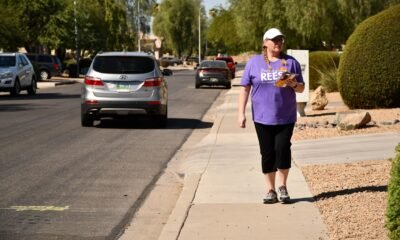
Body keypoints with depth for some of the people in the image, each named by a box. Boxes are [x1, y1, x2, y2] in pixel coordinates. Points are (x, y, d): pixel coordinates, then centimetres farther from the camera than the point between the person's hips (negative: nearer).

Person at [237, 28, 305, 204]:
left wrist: (293, 84, -14)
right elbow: (245, 89, 4)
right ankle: (271, 191, 15)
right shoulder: (254, 63, 4)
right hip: (262, 117, 0)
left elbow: (301, 88, 9)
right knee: (267, 154, 3)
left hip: (286, 117, 0)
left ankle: (282, 186, 10)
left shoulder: (291, 62, 6)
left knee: (282, 149, -9)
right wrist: (241, 113, -3)